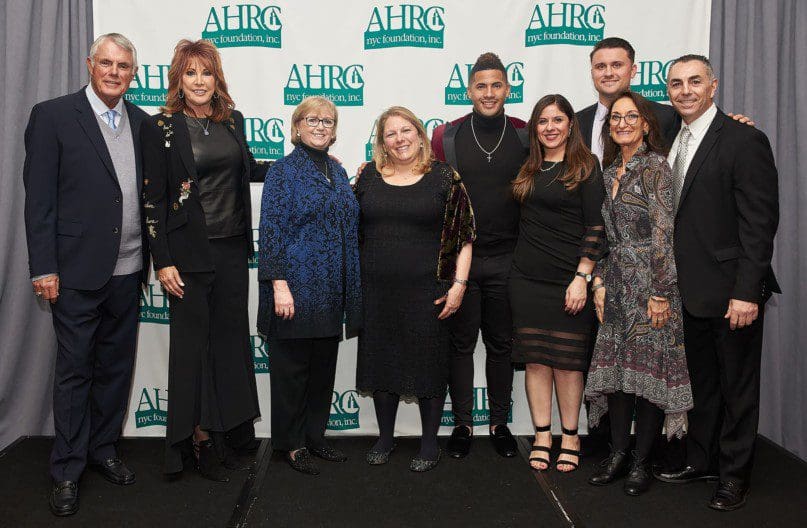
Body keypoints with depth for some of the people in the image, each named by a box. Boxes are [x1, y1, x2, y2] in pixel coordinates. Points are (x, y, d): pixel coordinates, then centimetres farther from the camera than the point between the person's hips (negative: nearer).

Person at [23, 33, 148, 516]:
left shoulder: (142, 123, 9)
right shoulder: (53, 116, -4)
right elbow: (39, 198, -7)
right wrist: (44, 268, -11)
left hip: (128, 270, 5)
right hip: (78, 269, -4)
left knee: (116, 365, 14)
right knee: (75, 369, 5)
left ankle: (103, 448, 31)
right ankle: (68, 470, 19)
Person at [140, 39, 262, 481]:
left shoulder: (233, 120, 9)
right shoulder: (160, 127, -6)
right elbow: (153, 198, -8)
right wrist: (162, 262, -12)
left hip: (232, 248, 5)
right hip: (189, 253, -5)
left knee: (229, 338, 10)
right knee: (192, 343, 4)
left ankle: (219, 431, 24)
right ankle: (197, 439, 18)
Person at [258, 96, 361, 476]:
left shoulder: (337, 171, 13)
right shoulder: (284, 170, -6)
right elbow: (271, 228, -12)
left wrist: (350, 290, 15)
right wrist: (279, 284, -19)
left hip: (331, 292, 7)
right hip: (296, 287, -6)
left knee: (324, 366, 13)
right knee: (292, 366, 4)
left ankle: (315, 436, 27)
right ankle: (291, 443, 18)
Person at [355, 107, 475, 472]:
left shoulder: (444, 178, -1)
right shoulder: (368, 176, 8)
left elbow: (464, 236, -2)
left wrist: (459, 284, -9)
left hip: (427, 291, -3)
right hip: (377, 291, 3)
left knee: (429, 364, 4)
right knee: (381, 361, 11)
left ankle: (430, 443, 21)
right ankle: (385, 438, 28)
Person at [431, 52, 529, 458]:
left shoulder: (526, 135, 2)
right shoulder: (447, 136, 0)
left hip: (506, 259, 1)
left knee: (501, 345, 11)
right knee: (461, 344, 8)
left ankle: (499, 423, 26)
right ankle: (462, 424, 22)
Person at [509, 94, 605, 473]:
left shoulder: (585, 167, -3)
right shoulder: (528, 169, 11)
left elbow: (596, 227, -7)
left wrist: (582, 278, -12)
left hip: (569, 280, -4)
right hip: (527, 278, 4)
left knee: (567, 359, 3)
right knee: (535, 358, 6)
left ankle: (570, 437, 17)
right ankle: (542, 437, 16)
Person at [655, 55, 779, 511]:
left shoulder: (744, 140, -11)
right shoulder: (676, 141, 11)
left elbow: (760, 222, -16)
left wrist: (747, 292, -20)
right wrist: (674, 282, 7)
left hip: (732, 291, -7)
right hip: (692, 290, 7)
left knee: (737, 386, 8)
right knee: (702, 382, 18)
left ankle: (735, 474, 23)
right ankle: (702, 460, 33)